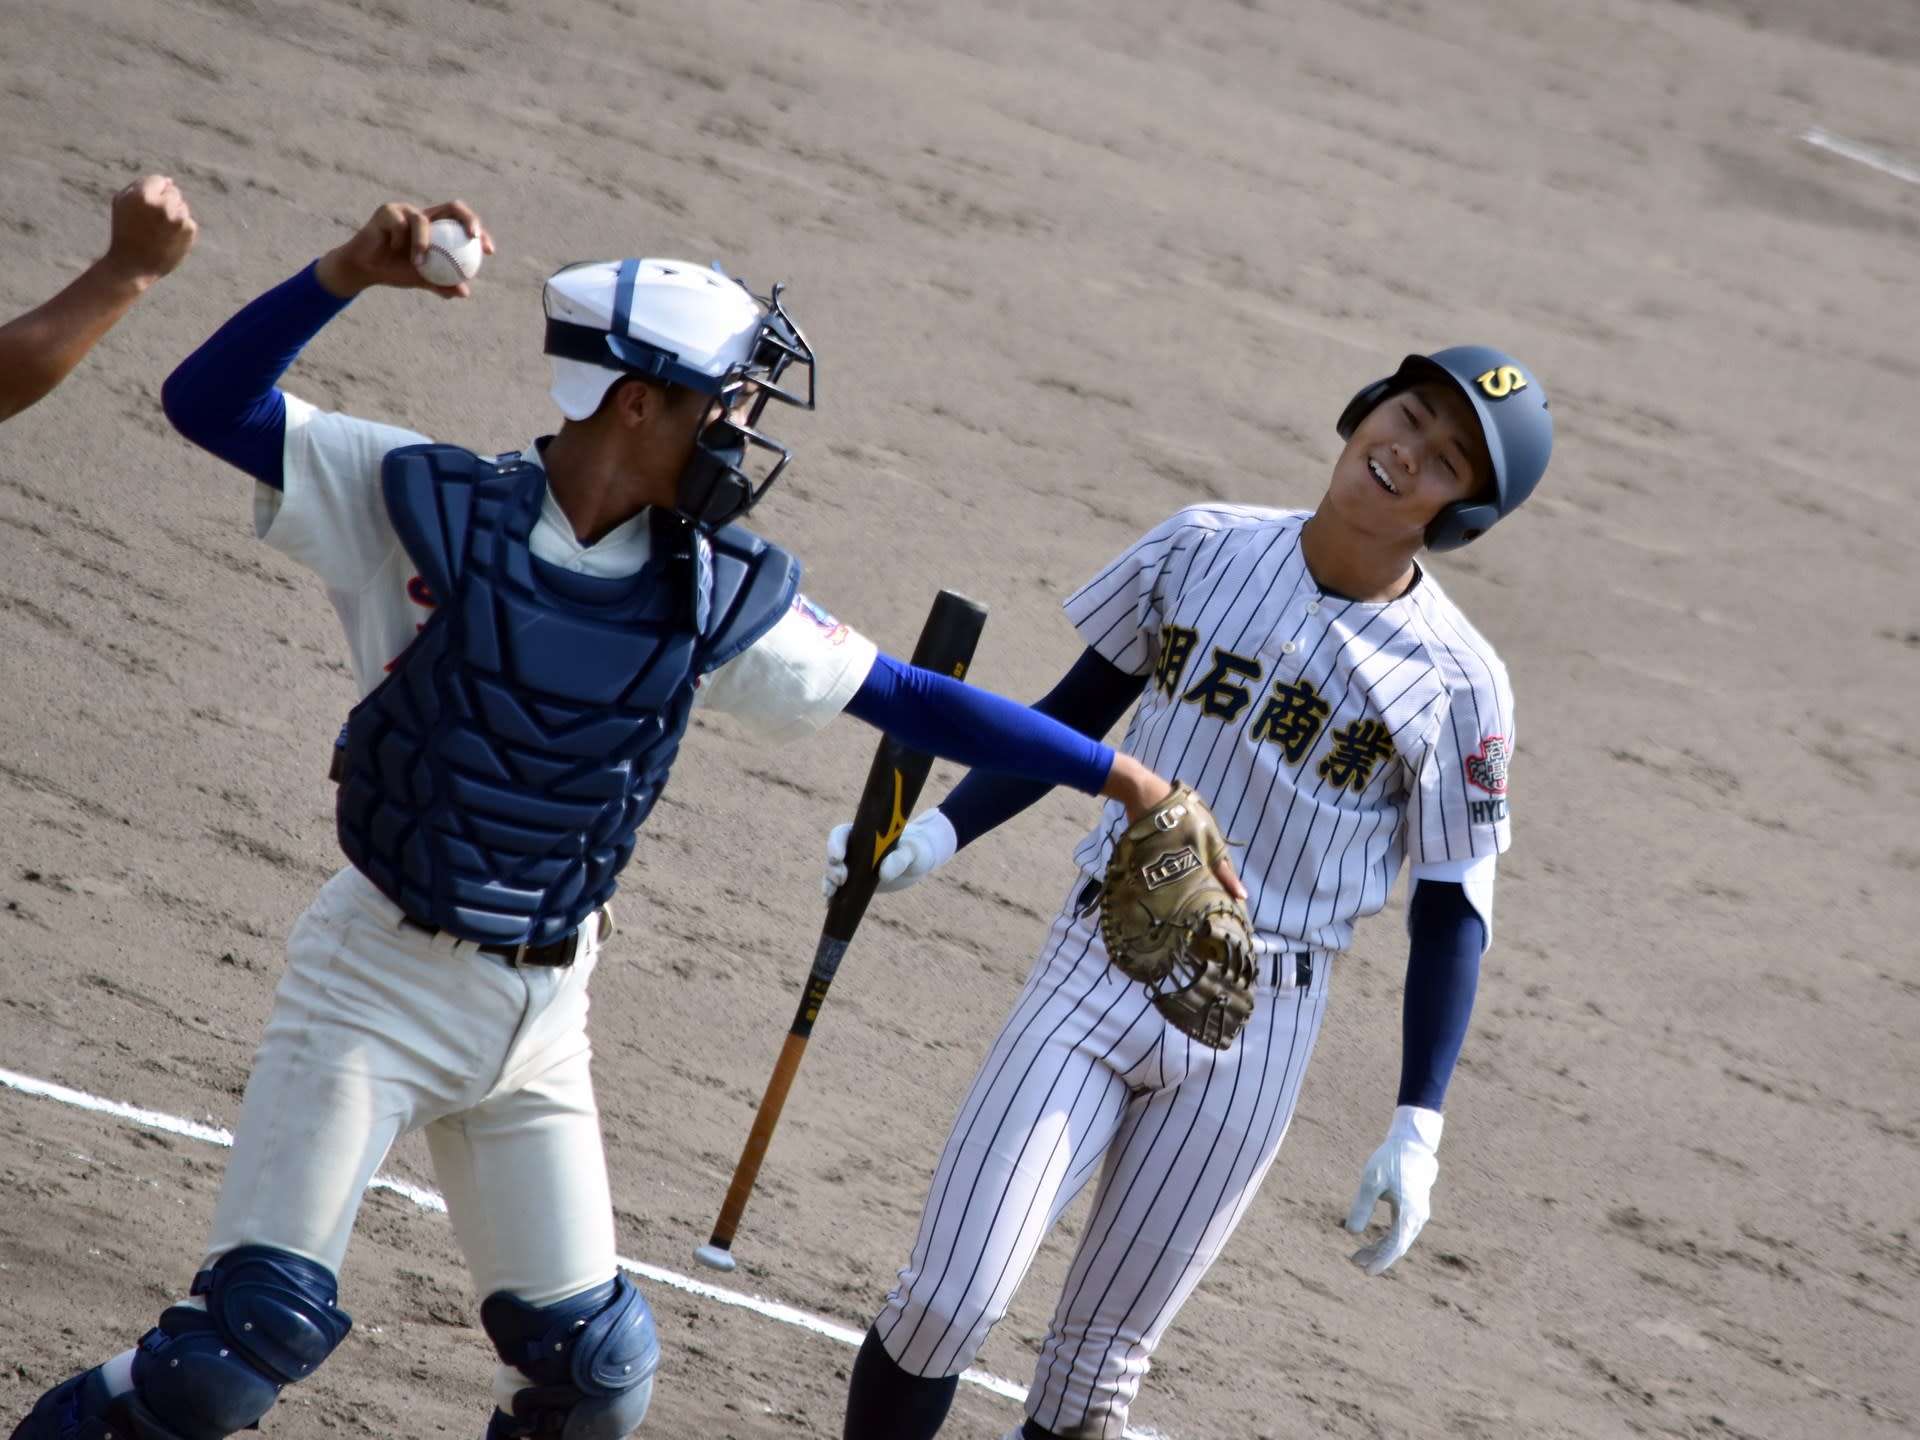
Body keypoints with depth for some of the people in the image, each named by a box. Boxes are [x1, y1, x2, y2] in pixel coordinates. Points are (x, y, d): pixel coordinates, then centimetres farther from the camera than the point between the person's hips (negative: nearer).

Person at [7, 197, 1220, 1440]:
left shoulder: (715, 597, 0)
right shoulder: (431, 508, -11)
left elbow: (905, 698, 7)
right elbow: (210, 403, -14)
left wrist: (1112, 773, 6)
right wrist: (347, 274, -27)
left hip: (540, 1012, 5)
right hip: (383, 978, -5)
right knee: (264, 1326, -13)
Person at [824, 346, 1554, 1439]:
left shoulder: (1457, 684, -7)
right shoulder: (1203, 550, 0)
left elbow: (1453, 912, -2)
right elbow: (1081, 714, 11)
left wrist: (1419, 1127, -7)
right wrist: (939, 835, -1)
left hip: (1253, 1028, -2)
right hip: (1097, 967, 2)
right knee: (948, 1303, -8)